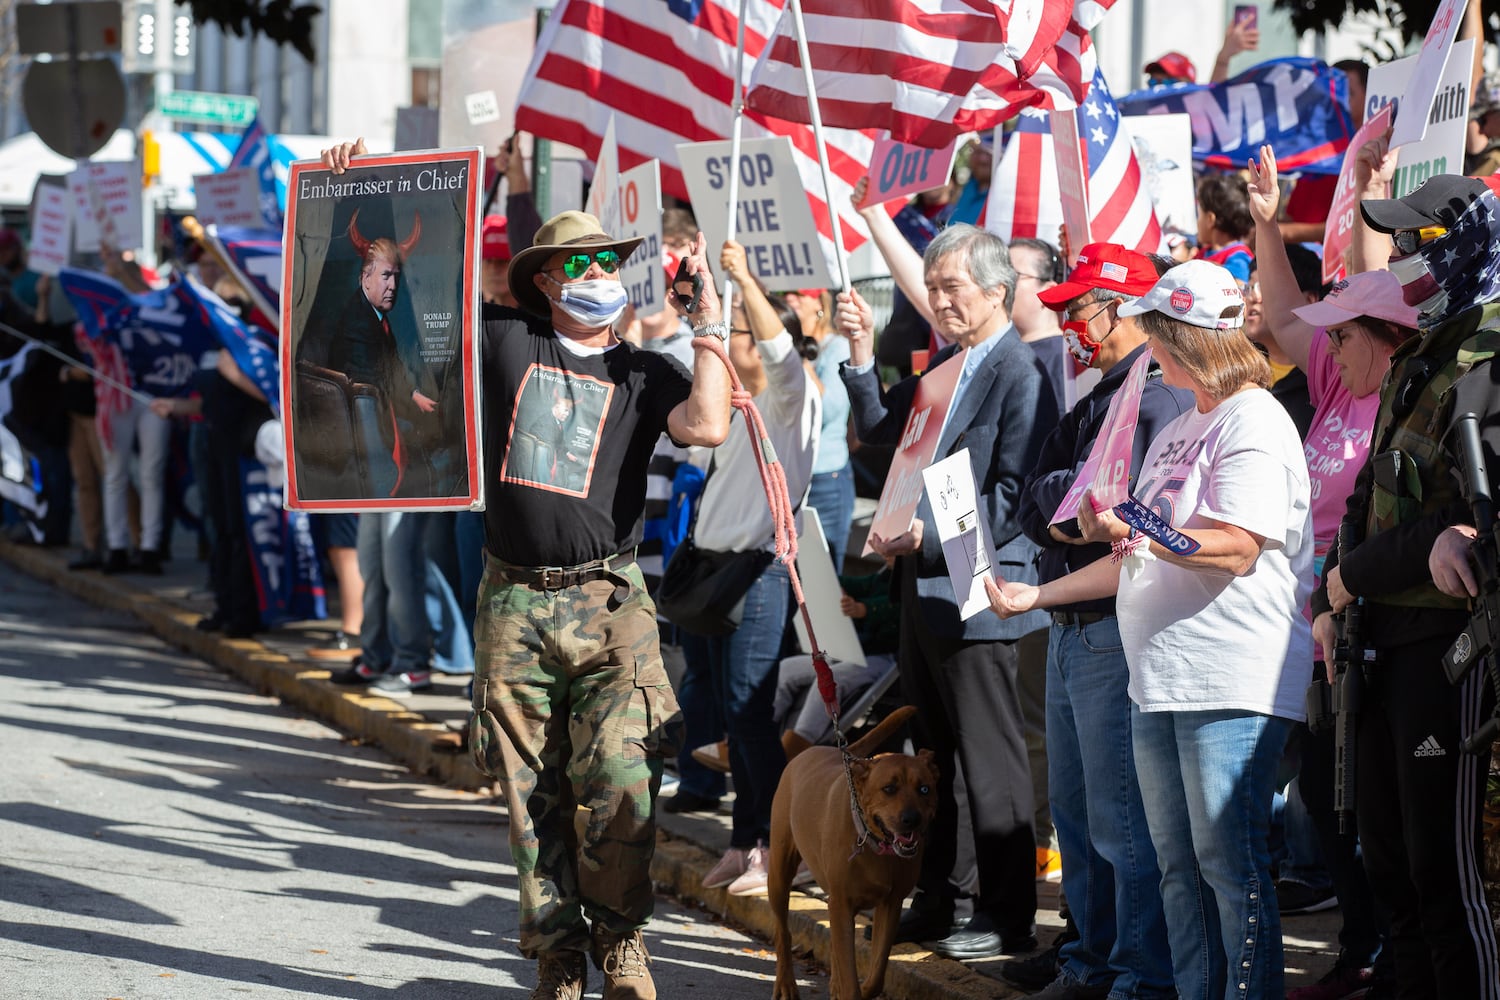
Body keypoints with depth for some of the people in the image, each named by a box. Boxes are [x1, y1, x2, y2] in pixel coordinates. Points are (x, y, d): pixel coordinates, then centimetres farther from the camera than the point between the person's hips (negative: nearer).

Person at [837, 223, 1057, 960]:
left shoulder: (1019, 375, -15)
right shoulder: (944, 366, 14)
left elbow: (1012, 495, -18)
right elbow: (880, 429, 18)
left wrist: (932, 535, -21)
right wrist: (862, 350, 8)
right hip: (924, 584, 9)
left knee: (990, 761, -2)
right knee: (936, 754, 15)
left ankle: (1007, 915, 4)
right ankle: (944, 899, 24)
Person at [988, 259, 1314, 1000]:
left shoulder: (1253, 423, -8)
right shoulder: (1178, 431, 22)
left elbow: (1235, 549, -19)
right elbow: (1144, 562, 25)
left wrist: (1133, 532, -30)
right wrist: (1035, 596, 24)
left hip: (1231, 682, -10)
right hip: (1160, 681, 10)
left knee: (1229, 862, -10)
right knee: (1179, 867, 10)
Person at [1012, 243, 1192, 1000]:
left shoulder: (1158, 397, -13)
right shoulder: (1098, 400, 19)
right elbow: (1035, 506, 18)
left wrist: (1056, 502, -3)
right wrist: (1064, 511, -2)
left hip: (1120, 632, -10)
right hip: (1072, 631, 10)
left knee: (1123, 820, -8)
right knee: (1075, 812, 15)